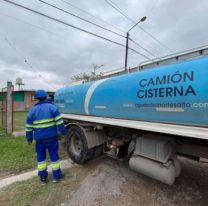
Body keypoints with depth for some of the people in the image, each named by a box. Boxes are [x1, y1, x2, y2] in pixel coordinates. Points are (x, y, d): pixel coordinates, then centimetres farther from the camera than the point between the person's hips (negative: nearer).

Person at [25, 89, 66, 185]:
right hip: (51, 136, -3)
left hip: (39, 138, 3)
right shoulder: (52, 107, -6)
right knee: (54, 155, 9)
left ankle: (43, 177, 25)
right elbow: (59, 122, -12)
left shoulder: (32, 110, 4)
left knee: (40, 156, 16)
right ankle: (56, 175, 21)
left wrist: (29, 138, 16)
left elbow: (29, 127, 7)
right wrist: (63, 132, -5)